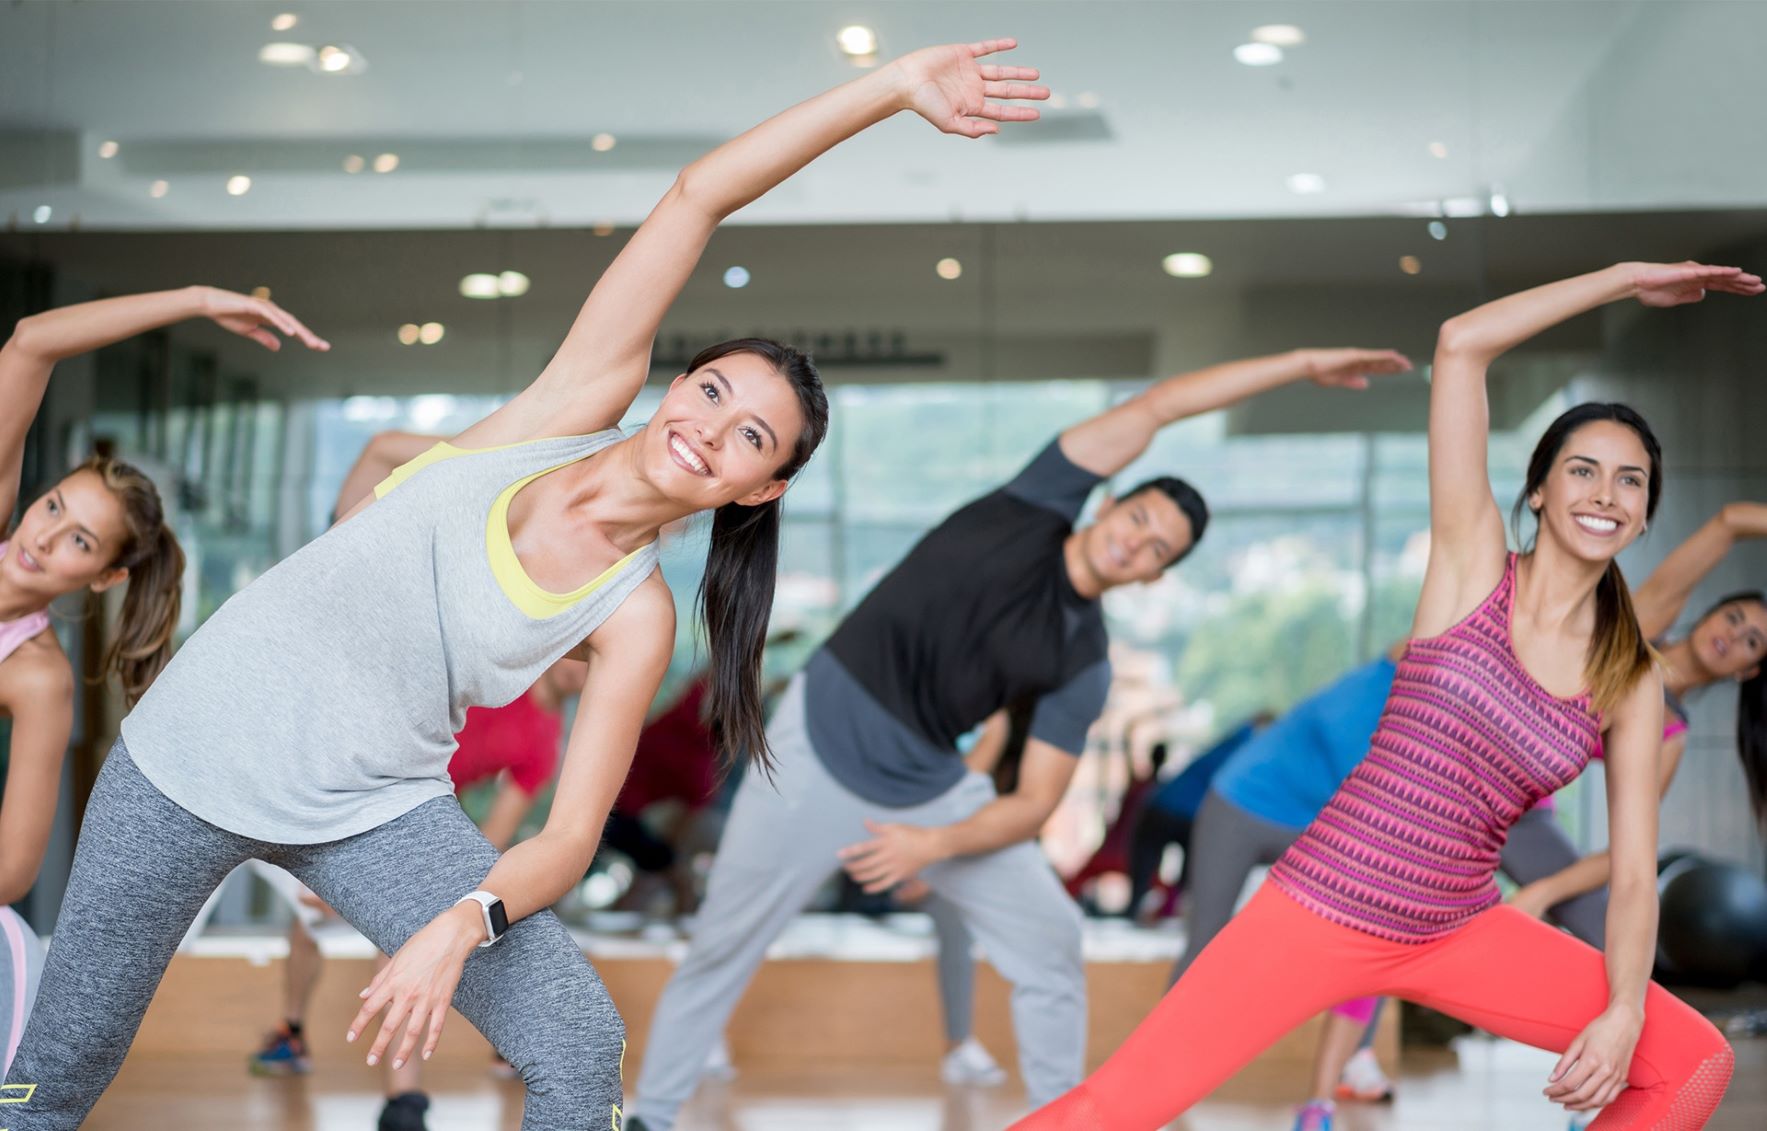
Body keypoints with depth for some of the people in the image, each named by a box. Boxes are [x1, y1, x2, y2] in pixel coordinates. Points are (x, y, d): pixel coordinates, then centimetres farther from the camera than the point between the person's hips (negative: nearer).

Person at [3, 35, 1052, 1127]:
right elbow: (698, 197, -12)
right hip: (198, 745, 0)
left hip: (377, 807, 0)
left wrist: (463, 923, -29)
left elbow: (572, 835, -10)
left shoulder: (636, 618, -7)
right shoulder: (583, 401, -7)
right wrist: (893, 84, -17)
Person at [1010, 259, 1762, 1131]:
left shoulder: (1634, 687, 3)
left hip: (1457, 937, 4)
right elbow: (1459, 344, -11)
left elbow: (1633, 876, 2)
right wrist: (1628, 277, -4)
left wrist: (1624, 1013, -14)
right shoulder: (1473, 564, -4)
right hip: (1324, 908, -4)